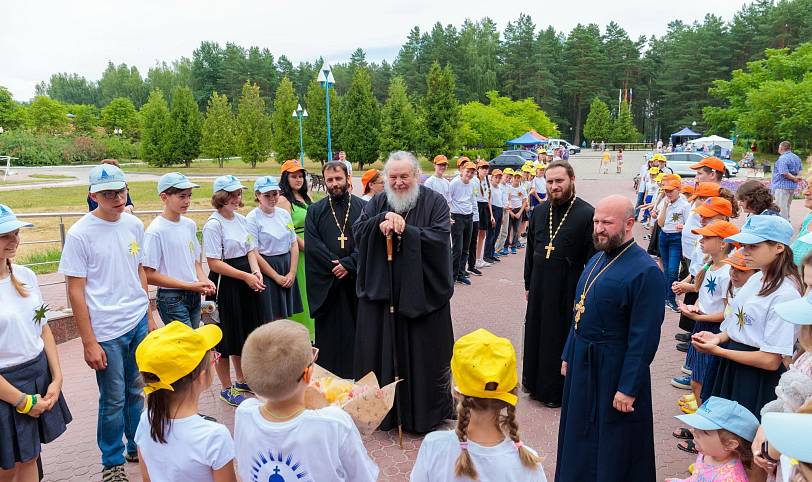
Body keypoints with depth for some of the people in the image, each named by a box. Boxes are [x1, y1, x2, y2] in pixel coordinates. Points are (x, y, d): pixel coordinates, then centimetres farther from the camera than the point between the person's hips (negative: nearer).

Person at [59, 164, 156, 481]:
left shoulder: (134, 225, 3)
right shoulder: (80, 234, -12)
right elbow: (75, 291, -9)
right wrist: (89, 342, -10)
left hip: (139, 323, 4)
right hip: (107, 332, -4)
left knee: (137, 392, 17)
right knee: (113, 400, 8)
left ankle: (138, 447, 37)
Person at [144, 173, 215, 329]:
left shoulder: (190, 225, 5)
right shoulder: (155, 231, -14)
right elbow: (149, 275, -15)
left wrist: (204, 281, -4)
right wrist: (190, 286, -17)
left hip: (194, 296, 6)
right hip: (172, 299, -6)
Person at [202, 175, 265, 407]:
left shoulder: (242, 219, 8)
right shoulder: (213, 225, -14)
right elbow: (214, 263, -17)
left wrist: (256, 270, -9)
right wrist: (246, 276, -19)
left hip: (247, 283, 7)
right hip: (225, 285, -7)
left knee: (244, 333, 18)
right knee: (226, 337, 5)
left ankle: (241, 381, 37)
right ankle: (227, 389, 22)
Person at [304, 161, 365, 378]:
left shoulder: (363, 207, 4)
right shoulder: (315, 210, 6)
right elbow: (312, 245, -3)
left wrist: (349, 264, -14)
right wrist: (334, 266, -11)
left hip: (356, 280, 0)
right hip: (326, 282, 1)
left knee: (356, 328, 5)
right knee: (329, 332, 6)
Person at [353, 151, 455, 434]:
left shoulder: (434, 202, -2)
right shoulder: (378, 203, 9)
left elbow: (441, 237, -14)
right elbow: (357, 231, -3)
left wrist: (404, 229, -20)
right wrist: (382, 219, -20)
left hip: (422, 293, -3)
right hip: (382, 293, 3)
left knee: (423, 354, 7)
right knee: (381, 352, 9)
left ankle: (425, 413, 26)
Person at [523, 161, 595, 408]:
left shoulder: (587, 214, -13)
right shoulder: (539, 212, 5)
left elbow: (592, 259, -12)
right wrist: (528, 284, 13)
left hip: (568, 291, -5)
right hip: (539, 288, 5)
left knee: (561, 338, 7)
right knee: (535, 334, 16)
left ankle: (557, 390, 25)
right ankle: (535, 382, 35)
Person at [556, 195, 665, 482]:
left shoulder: (645, 271, -20)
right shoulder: (597, 259, 5)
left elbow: (644, 337, -20)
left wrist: (628, 388, -18)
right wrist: (568, 355, 15)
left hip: (615, 369, -8)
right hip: (582, 362, 8)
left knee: (612, 447, 11)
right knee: (580, 434, 22)